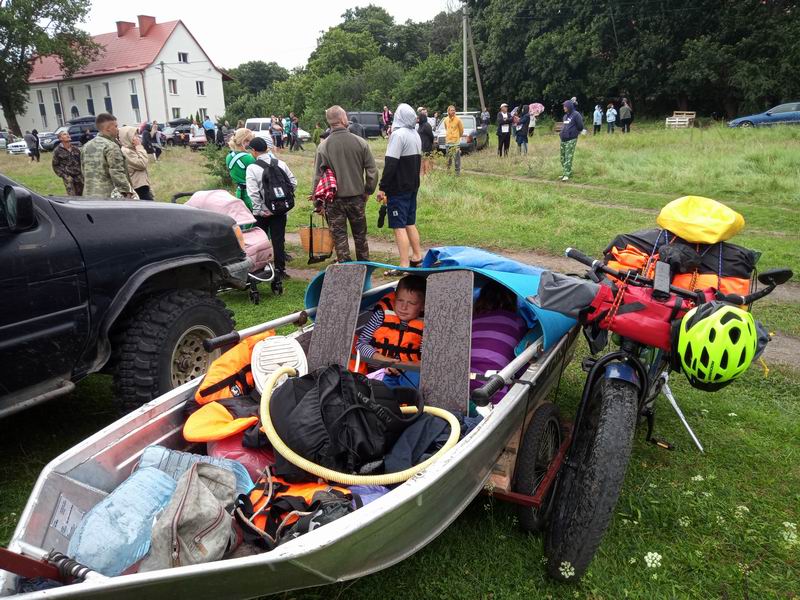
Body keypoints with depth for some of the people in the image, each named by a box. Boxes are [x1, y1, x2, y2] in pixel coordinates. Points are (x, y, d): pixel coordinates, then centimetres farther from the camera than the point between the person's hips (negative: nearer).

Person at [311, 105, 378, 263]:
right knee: (360, 234, 16)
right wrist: (368, 191, 9)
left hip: (334, 199, -2)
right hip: (357, 197, 2)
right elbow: (372, 171, -4)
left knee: (339, 236, 8)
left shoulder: (323, 146, -10)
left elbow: (317, 176, -8)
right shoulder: (360, 142, -7)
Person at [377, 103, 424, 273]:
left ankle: (404, 266, -8)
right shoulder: (416, 135, 12)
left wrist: (382, 187, -17)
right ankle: (417, 257, 25)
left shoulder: (398, 134, -16)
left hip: (398, 188, -9)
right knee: (410, 223, 18)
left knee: (399, 226, -7)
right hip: (413, 186, 9)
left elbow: (390, 164, -20)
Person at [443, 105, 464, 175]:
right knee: (448, 157, 13)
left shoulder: (458, 119, -8)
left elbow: (461, 130, 4)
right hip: (448, 141, 4)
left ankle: (458, 171, -1)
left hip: (456, 141, -4)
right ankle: (448, 170, 27)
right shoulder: (446, 119, 4)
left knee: (457, 157, -6)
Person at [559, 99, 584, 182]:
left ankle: (567, 175, -11)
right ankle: (568, 172, 21)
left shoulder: (576, 115, -8)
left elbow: (580, 127, -7)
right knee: (563, 157, 9)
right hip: (563, 139, 8)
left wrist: (574, 133, 1)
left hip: (571, 140, -8)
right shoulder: (565, 115, 16)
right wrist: (562, 133, 14)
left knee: (568, 157, -11)